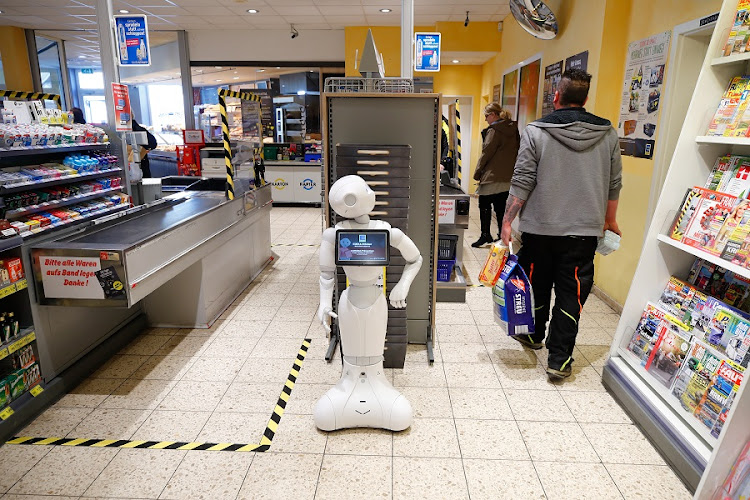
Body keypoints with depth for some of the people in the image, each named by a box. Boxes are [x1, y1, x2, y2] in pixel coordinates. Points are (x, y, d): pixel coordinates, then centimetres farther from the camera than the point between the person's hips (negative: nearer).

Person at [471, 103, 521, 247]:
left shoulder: (494, 131, -11)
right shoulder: (513, 129, 11)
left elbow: (486, 153, -10)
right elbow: (516, 151, 15)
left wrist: (477, 173, -1)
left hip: (492, 176, -7)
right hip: (509, 177, 7)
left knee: (484, 205, 6)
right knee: (501, 208, 11)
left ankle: (486, 235, 9)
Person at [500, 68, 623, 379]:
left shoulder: (536, 132, -7)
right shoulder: (608, 135, 3)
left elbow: (522, 183, -11)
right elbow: (614, 184, 9)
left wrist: (507, 220, -4)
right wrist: (610, 220, 23)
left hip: (540, 228, -1)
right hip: (584, 230, 1)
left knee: (537, 284, 18)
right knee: (571, 293, 7)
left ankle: (533, 335, 39)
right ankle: (559, 359, 9)